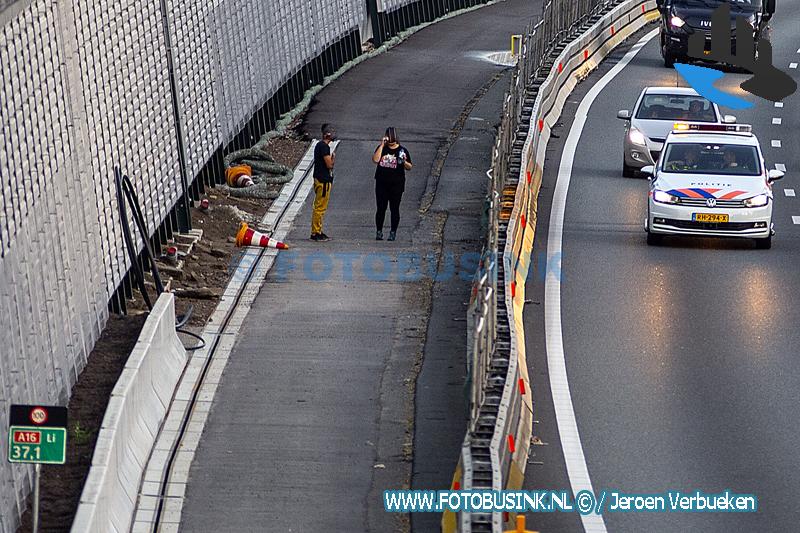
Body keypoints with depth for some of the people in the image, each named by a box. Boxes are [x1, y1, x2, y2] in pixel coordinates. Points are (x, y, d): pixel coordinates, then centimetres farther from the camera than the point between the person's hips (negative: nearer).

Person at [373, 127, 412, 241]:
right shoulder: (382, 148, 6)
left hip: (396, 184, -1)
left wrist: (404, 162, -18)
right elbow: (375, 160, -12)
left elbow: (409, 167, 5)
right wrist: (382, 145, -11)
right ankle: (379, 232, 10)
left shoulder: (402, 150, 3)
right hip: (381, 183, 1)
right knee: (381, 208, 3)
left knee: (394, 208, 1)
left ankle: (393, 232, 8)